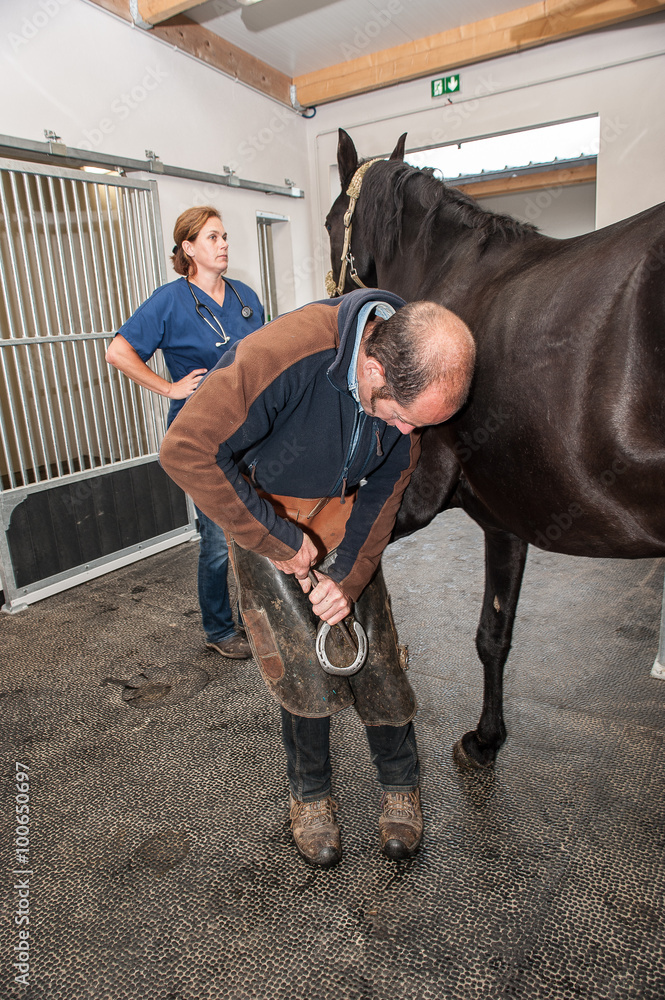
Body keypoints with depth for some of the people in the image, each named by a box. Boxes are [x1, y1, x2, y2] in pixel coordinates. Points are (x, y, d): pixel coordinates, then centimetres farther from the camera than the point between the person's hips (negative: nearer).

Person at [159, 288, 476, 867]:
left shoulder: (415, 385, -17)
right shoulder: (284, 353, -37)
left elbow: (383, 497, -6)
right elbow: (186, 451, -35)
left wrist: (349, 577, -17)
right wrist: (277, 540, -29)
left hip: (342, 512, 4)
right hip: (260, 511, -3)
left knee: (373, 649, 2)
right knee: (303, 660, -5)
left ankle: (401, 787, 27)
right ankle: (310, 797, 23)